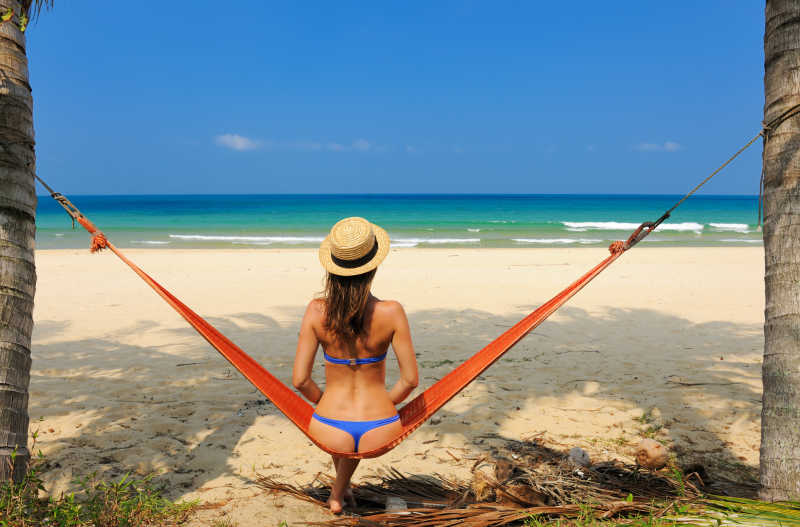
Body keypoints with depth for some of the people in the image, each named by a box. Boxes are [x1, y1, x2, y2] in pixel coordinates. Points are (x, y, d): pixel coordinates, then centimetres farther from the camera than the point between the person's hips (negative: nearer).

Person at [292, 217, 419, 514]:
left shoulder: (317, 311, -12)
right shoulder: (391, 312, -14)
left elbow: (300, 380, -9)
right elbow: (410, 379, -9)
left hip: (330, 433, 1)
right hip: (380, 434, 0)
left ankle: (343, 488, 58)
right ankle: (338, 492, 47)